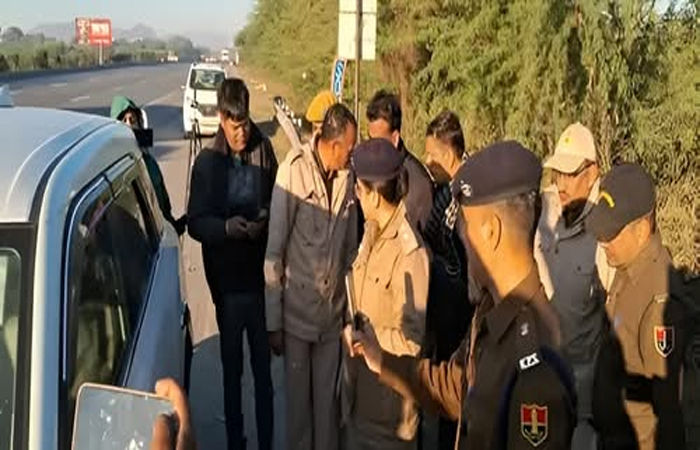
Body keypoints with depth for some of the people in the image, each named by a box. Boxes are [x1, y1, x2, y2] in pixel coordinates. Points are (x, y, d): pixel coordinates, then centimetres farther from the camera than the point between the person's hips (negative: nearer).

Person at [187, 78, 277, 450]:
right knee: (232, 366, 13)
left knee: (264, 364, 11)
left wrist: (266, 219, -12)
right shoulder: (207, 163, -6)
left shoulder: (264, 152, -1)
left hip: (261, 273, 1)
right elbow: (195, 223, -4)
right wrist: (225, 227, -22)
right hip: (228, 279, -1)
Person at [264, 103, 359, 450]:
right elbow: (274, 249, -11)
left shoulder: (347, 177, 0)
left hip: (333, 312, 4)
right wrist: (273, 320, -9)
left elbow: (350, 246, 8)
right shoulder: (293, 170, -14)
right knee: (298, 400, 10)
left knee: (328, 401, 14)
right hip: (297, 311, -3)